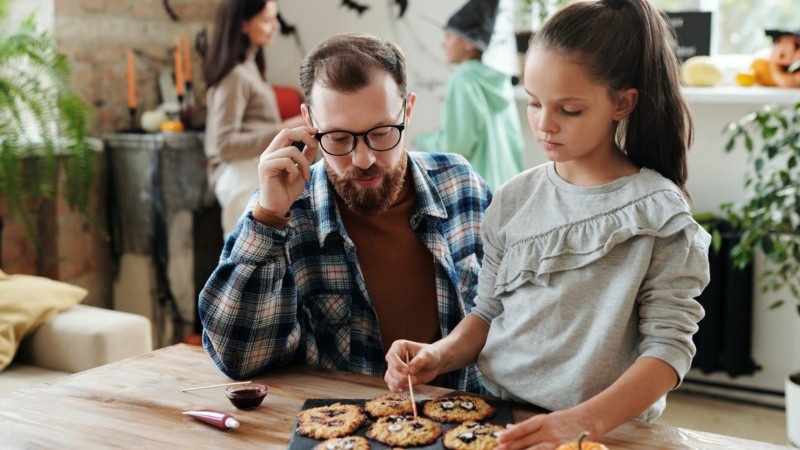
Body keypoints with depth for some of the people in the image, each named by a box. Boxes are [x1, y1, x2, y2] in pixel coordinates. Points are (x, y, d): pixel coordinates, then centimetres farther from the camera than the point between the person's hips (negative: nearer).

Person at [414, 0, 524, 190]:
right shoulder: (499, 81, 11)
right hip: (505, 182, 8)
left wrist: (423, 141, 1)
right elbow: (515, 139, 14)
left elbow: (456, 143, -16)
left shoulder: (462, 80, -10)